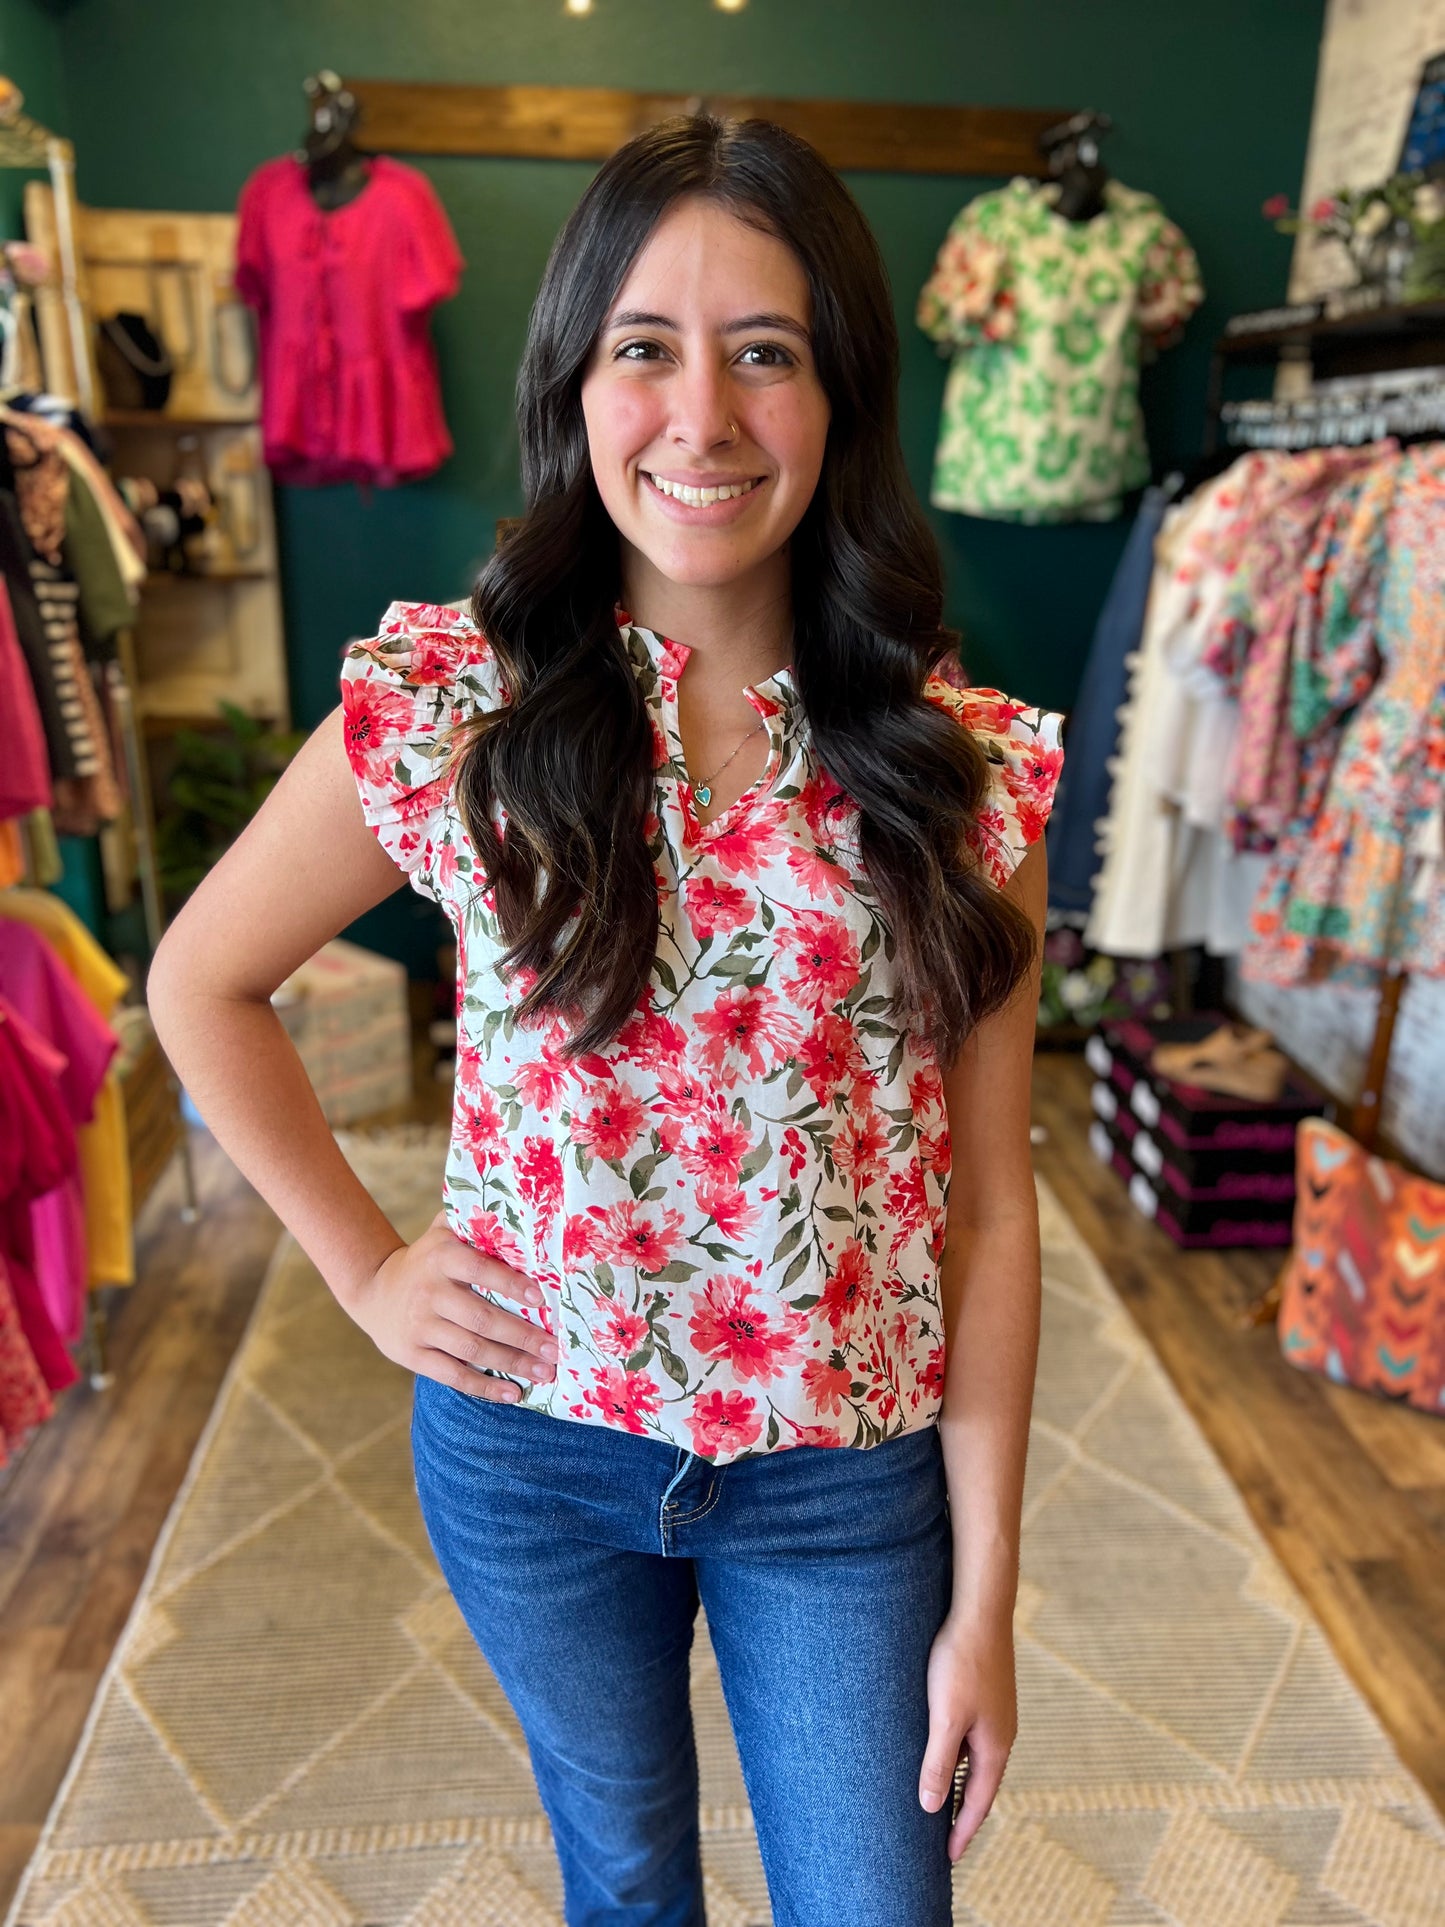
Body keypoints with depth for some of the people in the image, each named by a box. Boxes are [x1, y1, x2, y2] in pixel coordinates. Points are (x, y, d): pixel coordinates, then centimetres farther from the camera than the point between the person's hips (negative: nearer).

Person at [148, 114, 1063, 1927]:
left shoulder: (962, 764, -11)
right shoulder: (445, 706, -12)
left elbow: (988, 1204, -8)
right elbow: (200, 983, 2)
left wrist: (984, 1595, -3)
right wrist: (365, 1267, -3)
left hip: (847, 1469, 0)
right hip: (530, 1440, 1)